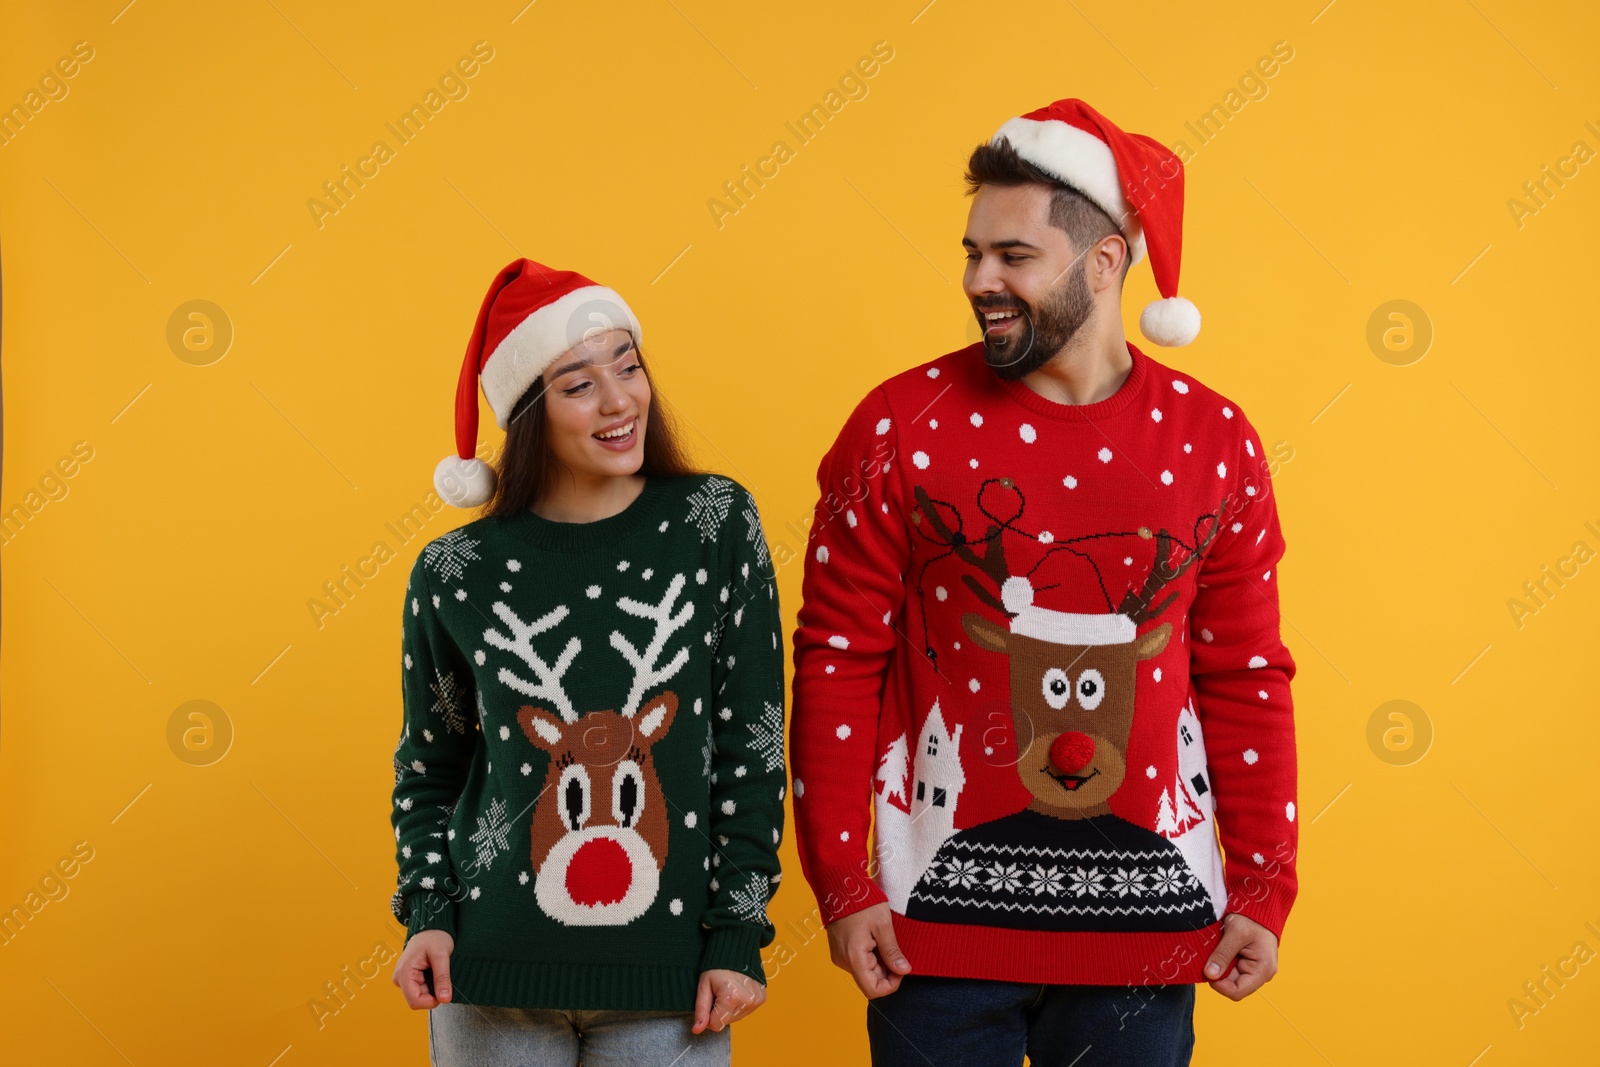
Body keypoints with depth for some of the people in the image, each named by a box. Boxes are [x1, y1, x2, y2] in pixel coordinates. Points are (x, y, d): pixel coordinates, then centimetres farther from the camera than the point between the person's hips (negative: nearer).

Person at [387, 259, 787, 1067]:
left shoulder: (715, 524, -1)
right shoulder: (455, 574, 0)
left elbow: (752, 744, 0)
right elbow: (429, 769, 12)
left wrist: (738, 937, -3)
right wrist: (426, 913, -2)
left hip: (667, 981, 0)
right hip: (493, 974, 1)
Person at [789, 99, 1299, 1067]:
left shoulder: (1212, 440, 2)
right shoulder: (904, 427, -4)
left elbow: (1247, 679, 7)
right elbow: (838, 660, -3)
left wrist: (1264, 891, 4)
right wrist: (842, 886, -6)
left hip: (1147, 914, 2)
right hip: (943, 914, -1)